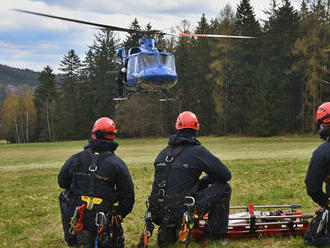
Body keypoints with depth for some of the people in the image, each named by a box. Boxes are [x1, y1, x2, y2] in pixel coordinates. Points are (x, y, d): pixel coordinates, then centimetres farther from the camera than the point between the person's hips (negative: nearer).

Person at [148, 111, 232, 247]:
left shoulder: (162, 153, 11)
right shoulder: (198, 151, -5)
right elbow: (226, 175, 1)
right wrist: (202, 183, 20)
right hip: (181, 211, -6)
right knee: (224, 188, 9)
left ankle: (167, 231, 23)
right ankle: (217, 235, 15)